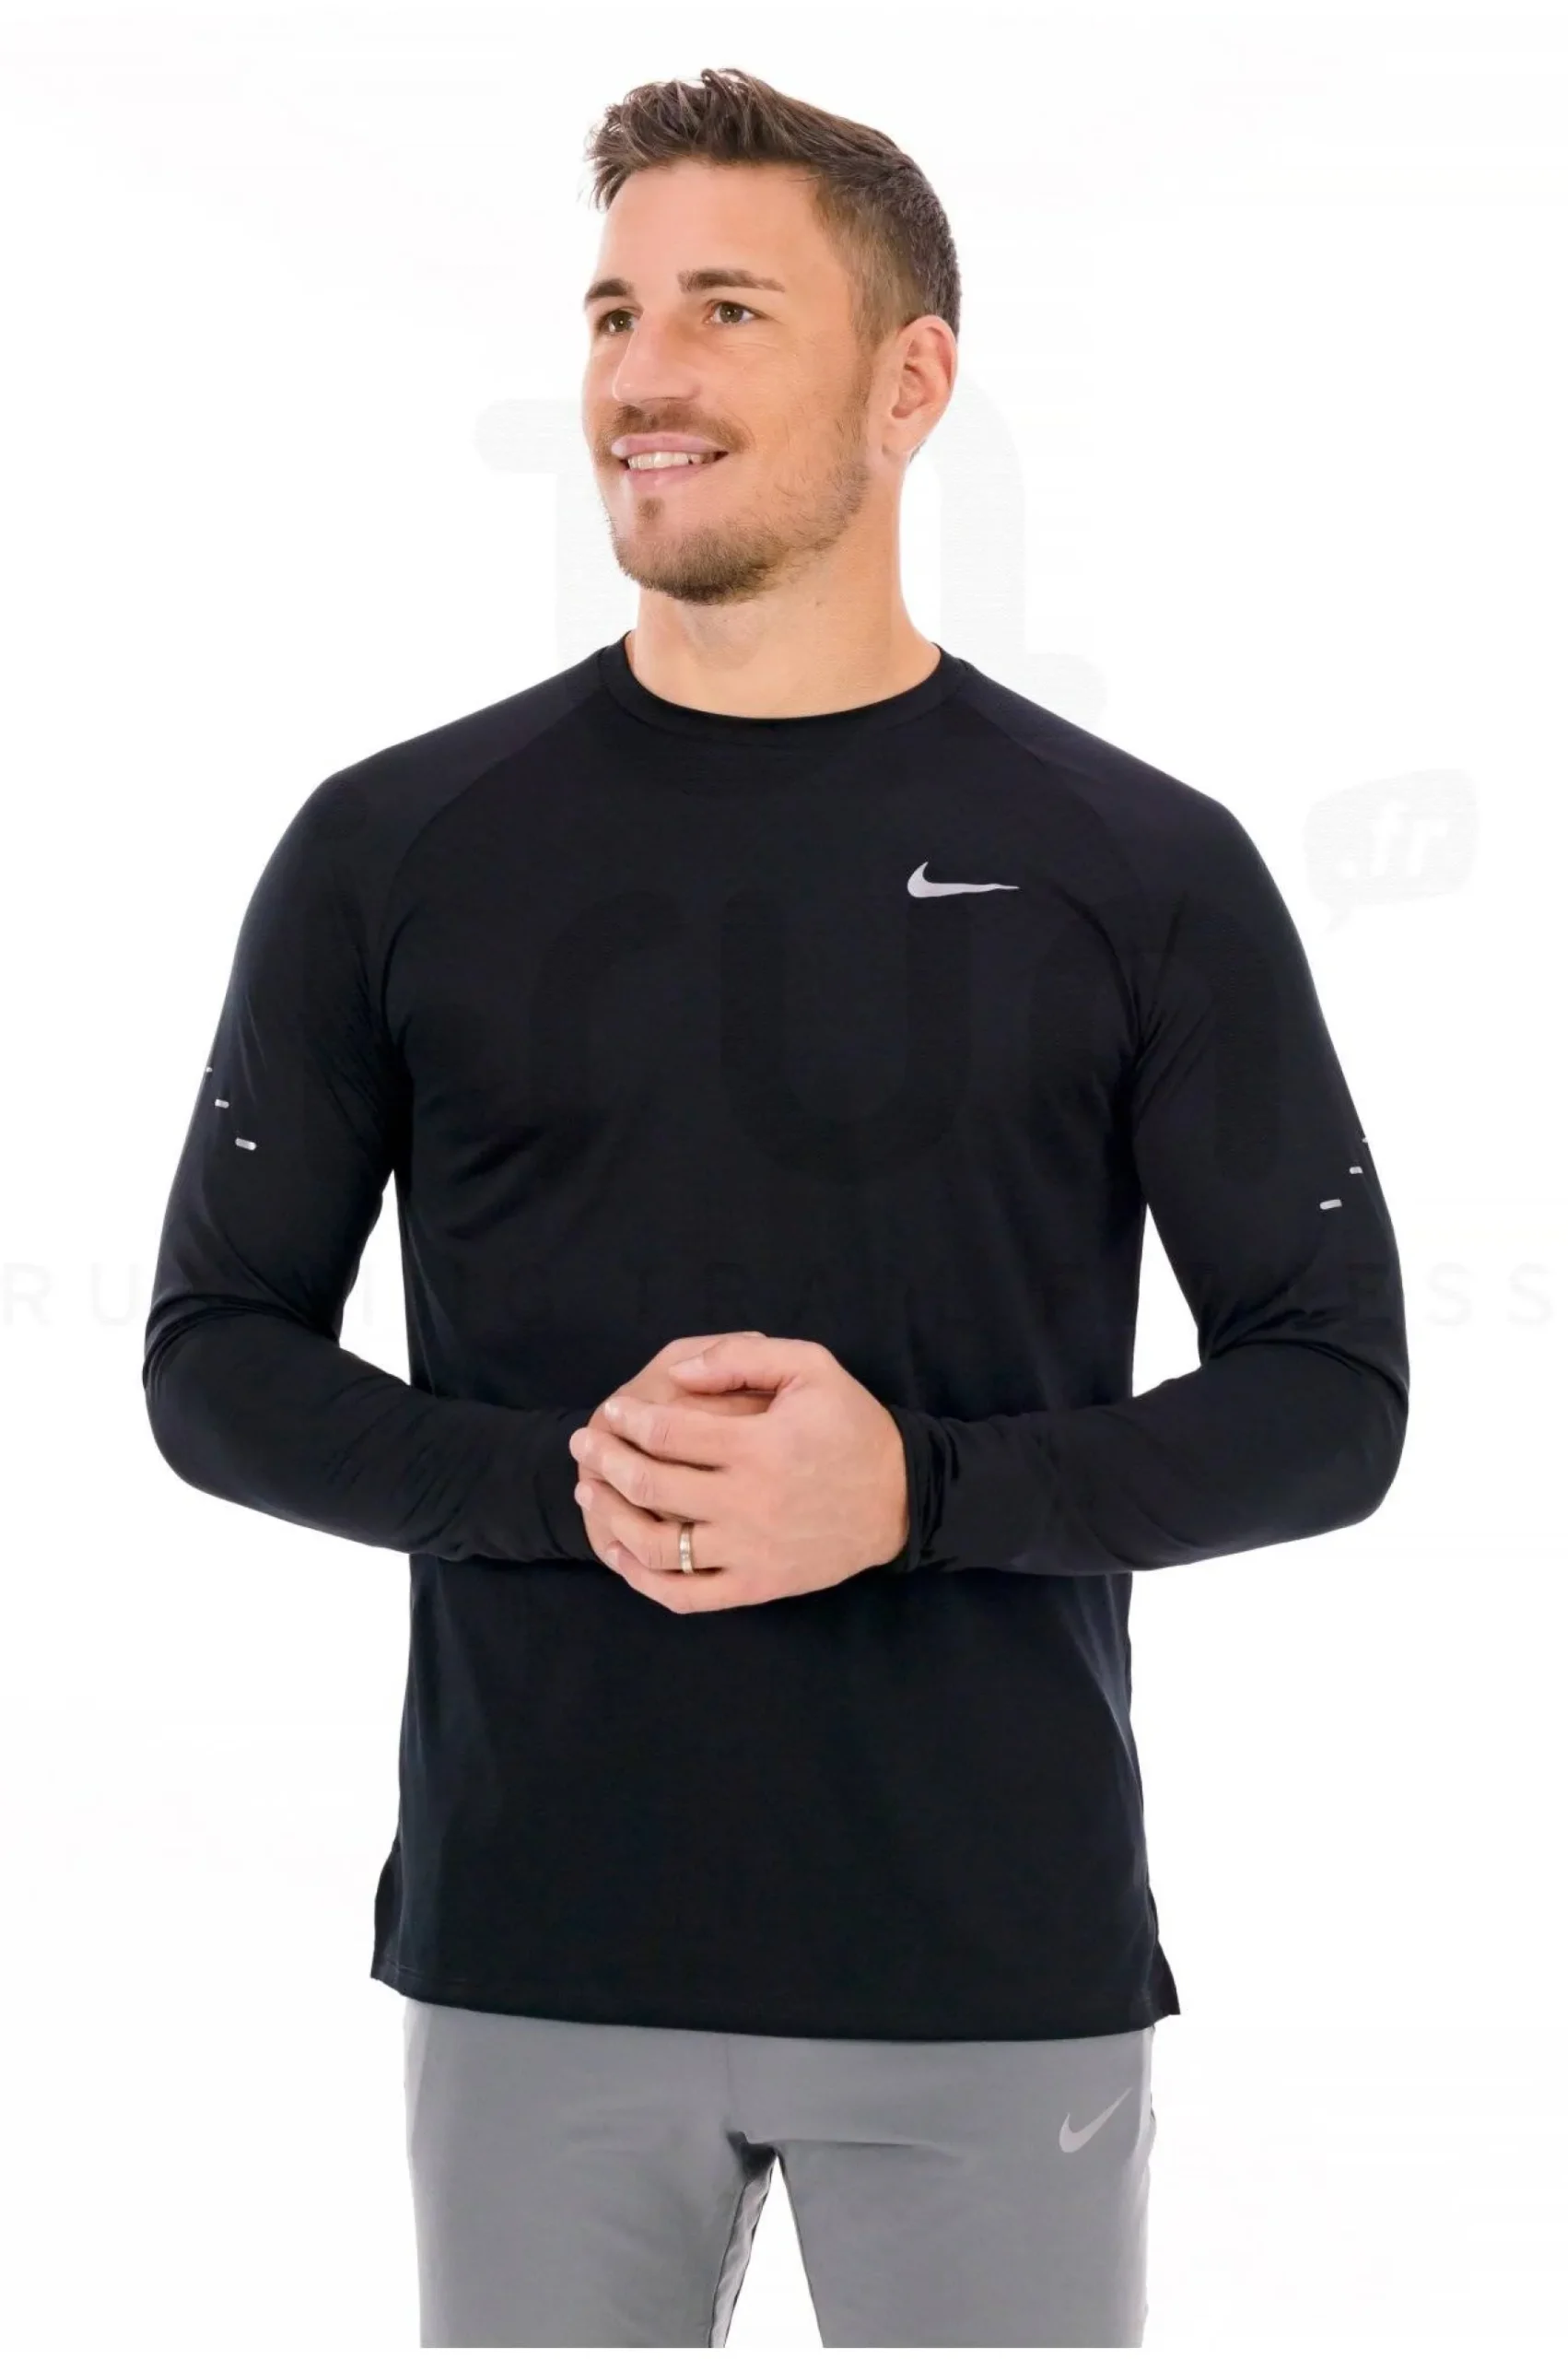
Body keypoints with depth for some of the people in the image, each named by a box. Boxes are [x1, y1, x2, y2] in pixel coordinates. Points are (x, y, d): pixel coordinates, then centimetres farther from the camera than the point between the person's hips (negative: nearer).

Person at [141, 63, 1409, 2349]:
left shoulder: (1140, 868, 1)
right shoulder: (395, 851, 3)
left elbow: (1331, 1393, 1)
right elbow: (221, 1361, 6)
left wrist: (915, 1486, -16)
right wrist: (560, 1481, -13)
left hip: (1003, 1965, -1)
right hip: (534, 1960, 1)